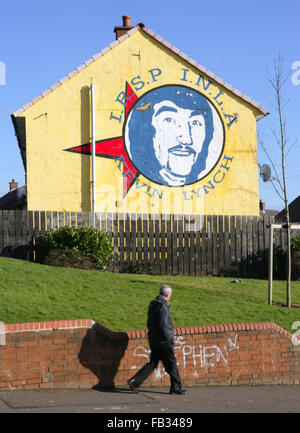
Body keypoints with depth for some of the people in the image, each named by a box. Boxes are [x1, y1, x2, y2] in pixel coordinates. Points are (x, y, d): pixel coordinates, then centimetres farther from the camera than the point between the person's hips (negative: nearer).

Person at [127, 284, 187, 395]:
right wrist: (170, 339, -14)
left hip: (153, 340, 9)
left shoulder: (153, 305, 11)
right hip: (163, 341, -9)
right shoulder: (162, 307, -19)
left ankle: (135, 381, 4)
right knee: (171, 363, 3)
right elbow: (163, 326, -24)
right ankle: (176, 387, 11)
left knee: (152, 363, 12)